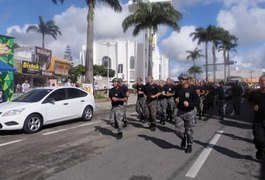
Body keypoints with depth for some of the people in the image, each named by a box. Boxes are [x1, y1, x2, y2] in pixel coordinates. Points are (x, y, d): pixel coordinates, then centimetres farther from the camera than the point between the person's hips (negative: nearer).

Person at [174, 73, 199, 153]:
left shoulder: (192, 89, -11)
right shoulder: (178, 89, 2)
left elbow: (197, 101, -9)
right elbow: (175, 97, 19)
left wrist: (189, 104, -22)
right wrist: (176, 100, -3)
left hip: (189, 113, -3)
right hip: (180, 112, 4)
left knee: (189, 130, 7)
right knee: (178, 130, -3)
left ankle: (189, 145, 29)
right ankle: (183, 138, 31)